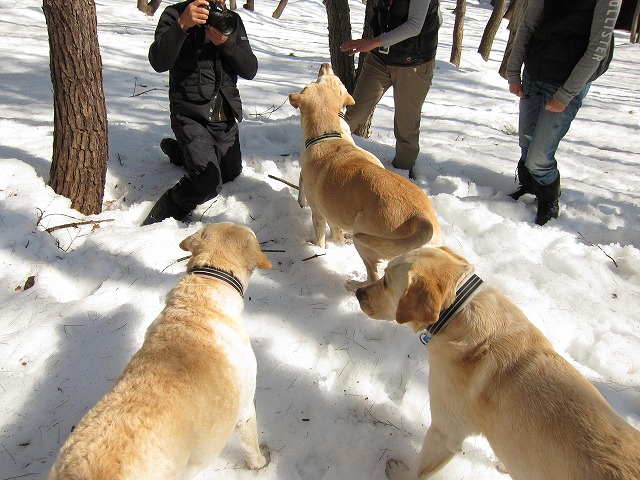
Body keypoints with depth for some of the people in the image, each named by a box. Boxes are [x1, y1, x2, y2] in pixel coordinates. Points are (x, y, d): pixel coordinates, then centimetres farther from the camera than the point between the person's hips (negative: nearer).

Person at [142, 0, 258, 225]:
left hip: (226, 116, 7)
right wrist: (182, 25, -31)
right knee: (208, 181, -26)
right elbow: (159, 62, -21)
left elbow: (250, 70, -1)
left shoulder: (233, 20, 8)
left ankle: (177, 151, 44)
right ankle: (162, 217, -1)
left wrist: (226, 43, -17)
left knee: (231, 173, 24)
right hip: (191, 115, -6)